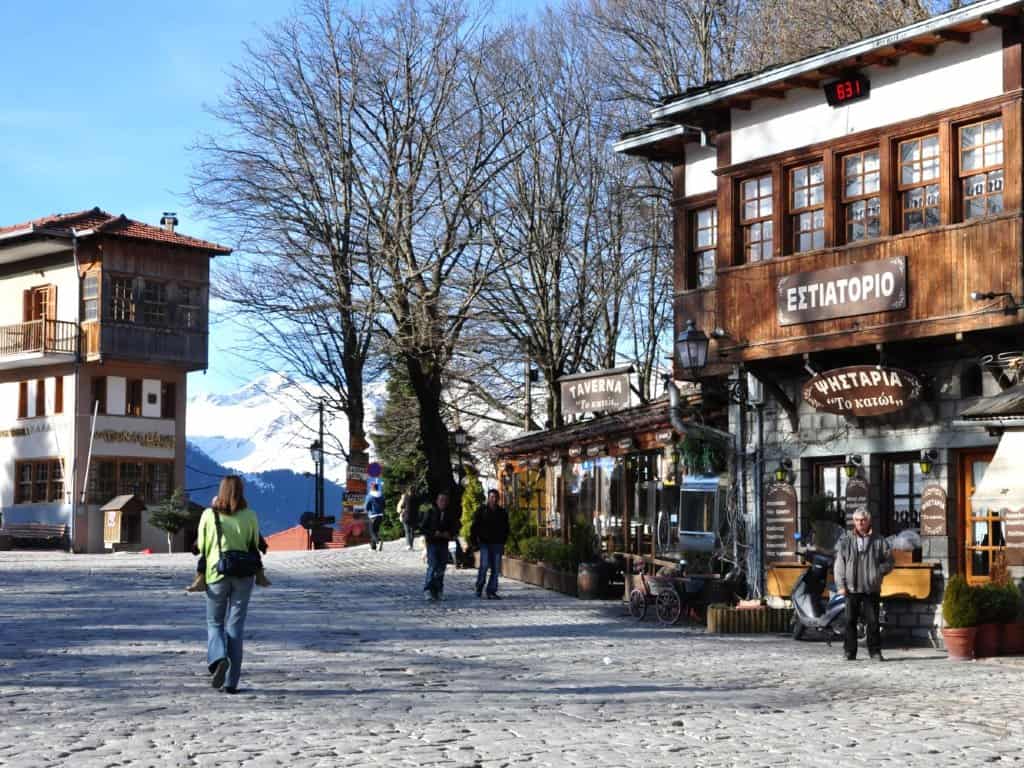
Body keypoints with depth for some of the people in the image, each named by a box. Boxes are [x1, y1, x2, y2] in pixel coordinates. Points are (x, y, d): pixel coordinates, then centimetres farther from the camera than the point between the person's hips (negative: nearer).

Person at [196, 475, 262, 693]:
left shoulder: (209, 515, -5)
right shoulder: (249, 516, -4)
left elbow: (201, 546, 2)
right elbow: (255, 545, 4)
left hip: (216, 573, -1)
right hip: (243, 575, 1)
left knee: (214, 623, 15)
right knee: (235, 627, 7)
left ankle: (218, 658, -15)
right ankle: (231, 681, 5)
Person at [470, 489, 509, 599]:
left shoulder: (502, 512, 11)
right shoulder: (481, 511, 2)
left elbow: (506, 528, 20)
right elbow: (474, 527, 3)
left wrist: (503, 541, 13)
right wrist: (474, 541, -4)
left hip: (497, 544, 3)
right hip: (485, 543, -3)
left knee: (496, 569, 0)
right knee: (484, 565, -15)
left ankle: (491, 592, 5)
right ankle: (479, 588, 5)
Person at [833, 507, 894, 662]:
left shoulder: (878, 541, 6)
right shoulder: (845, 541, 6)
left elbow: (889, 561, 10)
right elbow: (839, 564, 5)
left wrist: (877, 572, -6)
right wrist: (841, 585, -4)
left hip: (871, 589, 0)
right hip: (851, 587, 1)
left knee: (873, 621, -1)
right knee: (850, 621, 2)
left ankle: (875, 651, 8)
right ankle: (850, 652, 8)